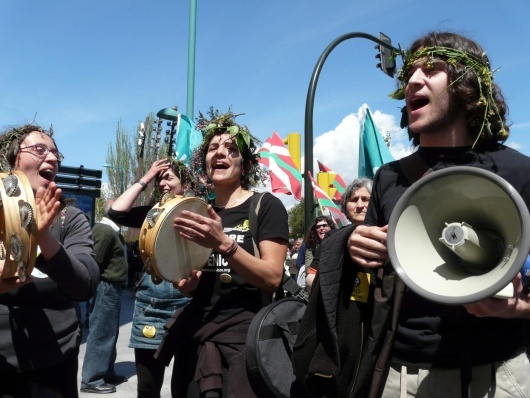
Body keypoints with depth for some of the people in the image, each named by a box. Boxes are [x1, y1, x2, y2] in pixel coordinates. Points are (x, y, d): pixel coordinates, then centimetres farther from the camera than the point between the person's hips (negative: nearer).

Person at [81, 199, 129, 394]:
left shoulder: (110, 230, 15)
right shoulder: (106, 231, -17)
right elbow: (95, 261, -21)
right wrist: (100, 284, -12)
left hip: (110, 288, 11)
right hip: (106, 288, -11)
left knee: (109, 333, 17)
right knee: (101, 334, -3)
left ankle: (106, 373, 28)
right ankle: (91, 379, 5)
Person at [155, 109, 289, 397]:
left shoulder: (266, 206, -6)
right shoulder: (199, 212, 10)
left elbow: (272, 279, -16)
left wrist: (223, 243, -28)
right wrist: (185, 282, -6)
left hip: (243, 333, -5)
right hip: (195, 332, 5)